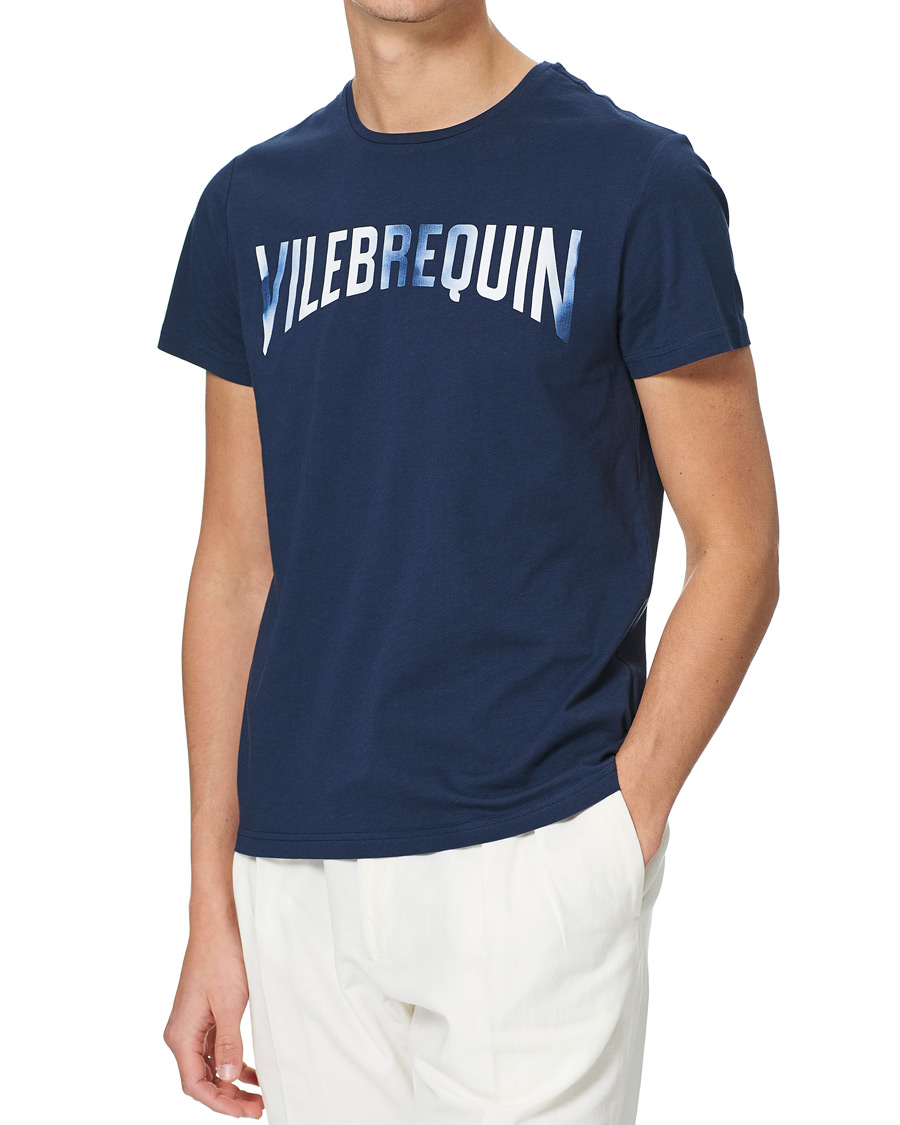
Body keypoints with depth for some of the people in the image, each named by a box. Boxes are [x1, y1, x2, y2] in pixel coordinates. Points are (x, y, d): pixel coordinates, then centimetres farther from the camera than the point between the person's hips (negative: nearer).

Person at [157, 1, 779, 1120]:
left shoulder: (636, 181, -3)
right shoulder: (254, 204, 9)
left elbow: (735, 557, -2)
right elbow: (236, 565, 11)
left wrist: (621, 826, -10)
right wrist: (212, 909, 8)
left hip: (534, 866, -4)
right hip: (299, 880, 4)